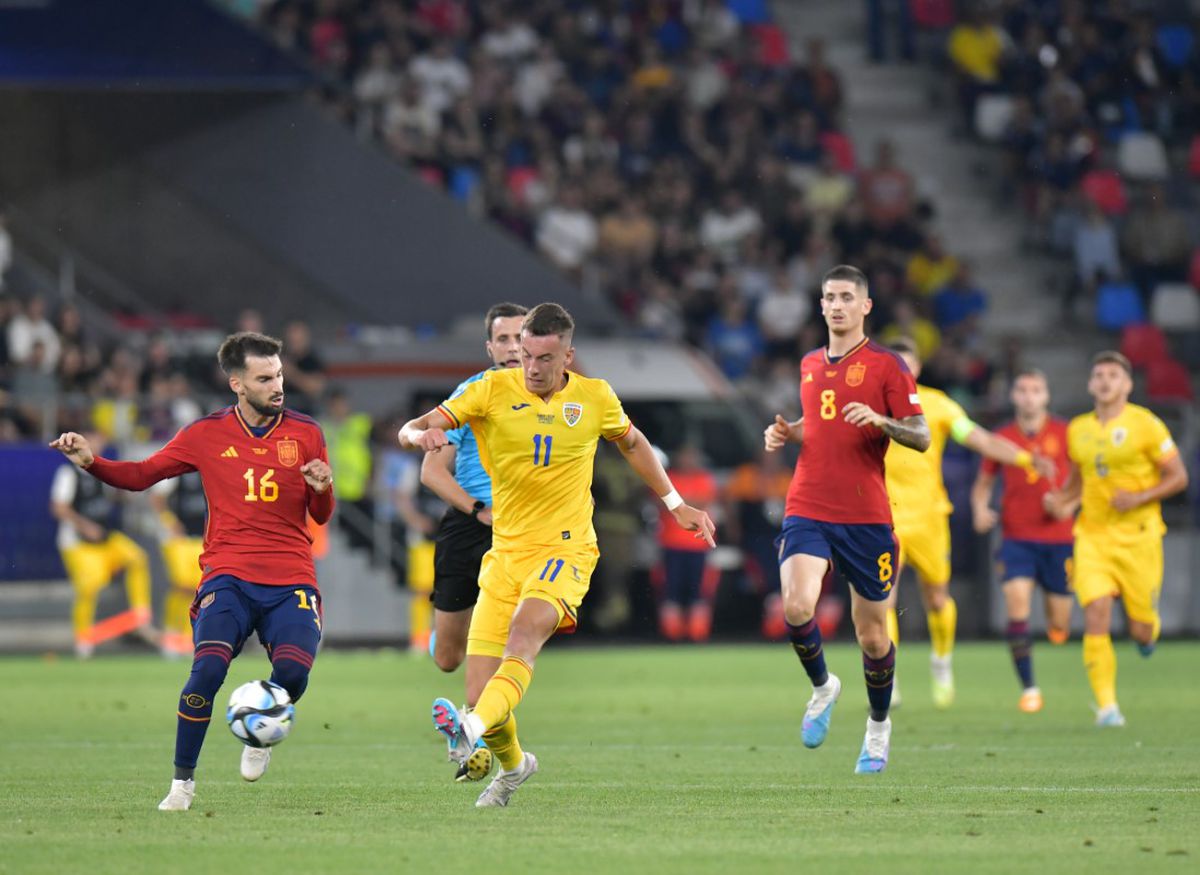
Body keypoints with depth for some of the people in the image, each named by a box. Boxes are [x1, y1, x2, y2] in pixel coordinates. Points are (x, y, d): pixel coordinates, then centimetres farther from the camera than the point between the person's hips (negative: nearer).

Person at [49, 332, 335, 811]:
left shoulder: (305, 433, 7)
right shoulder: (206, 434, 5)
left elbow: (321, 516, 13)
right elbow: (141, 475, 13)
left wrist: (321, 489, -11)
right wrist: (91, 462, -4)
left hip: (291, 581, 1)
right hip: (229, 577, -1)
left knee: (293, 672, -22)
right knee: (208, 668, -23)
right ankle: (182, 780, -5)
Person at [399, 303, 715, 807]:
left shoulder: (594, 397, 4)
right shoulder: (494, 390, 0)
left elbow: (631, 443, 26)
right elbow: (410, 432, -6)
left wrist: (675, 505, 28)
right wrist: (422, 435, -30)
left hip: (565, 550, -2)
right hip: (505, 553, 2)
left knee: (525, 630, -34)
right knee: (479, 693, -3)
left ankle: (472, 729, -55)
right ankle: (512, 765, 28)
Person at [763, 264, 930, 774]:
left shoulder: (886, 365, -2)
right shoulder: (810, 365, 14)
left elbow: (921, 437, -5)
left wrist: (880, 421, -23)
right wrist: (786, 434, 9)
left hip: (866, 517, -3)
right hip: (808, 511, 3)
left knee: (872, 635, 5)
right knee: (797, 606, -22)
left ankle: (878, 726, 29)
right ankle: (822, 688, 6)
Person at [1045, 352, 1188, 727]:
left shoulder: (1145, 424, -6)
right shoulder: (1078, 429, 8)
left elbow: (1178, 477, -3)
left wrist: (1139, 498, -18)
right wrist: (1062, 501, 2)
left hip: (1137, 535, -3)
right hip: (1092, 535, 3)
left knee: (1142, 631, 2)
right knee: (1096, 618, -14)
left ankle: (1148, 630, 41)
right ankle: (1106, 706, -10)